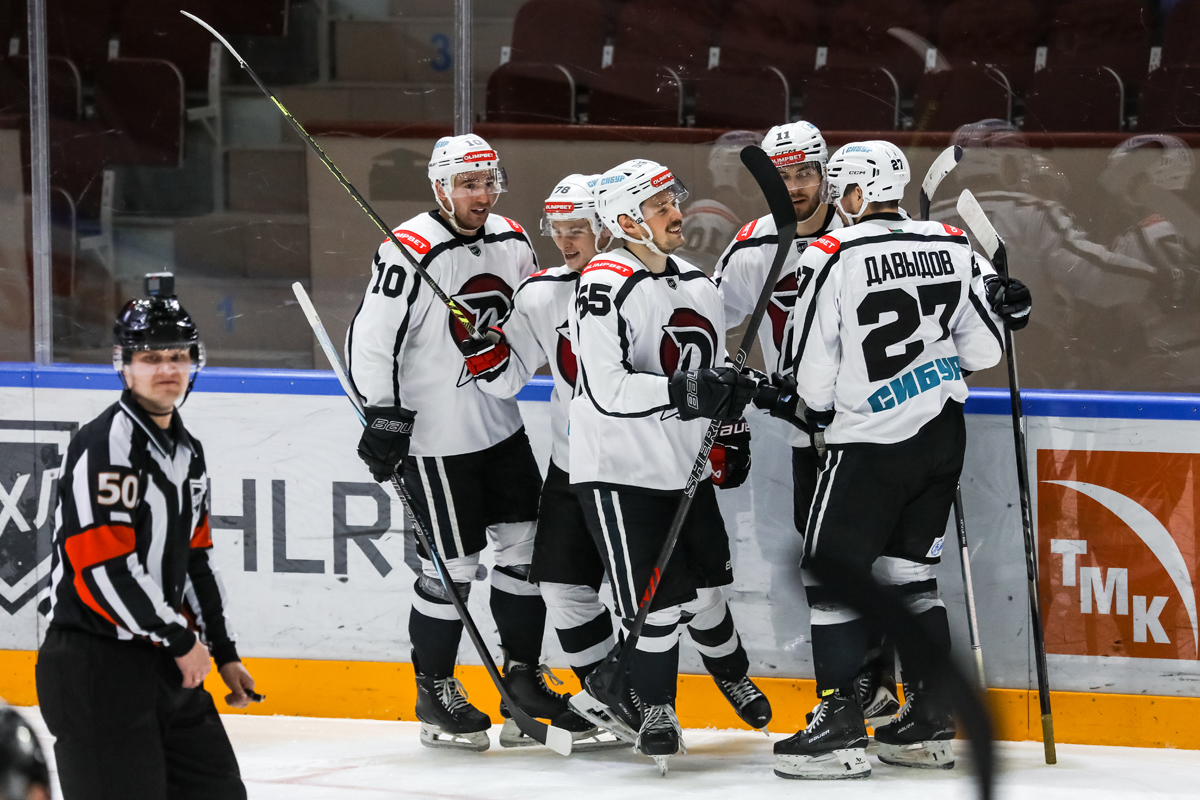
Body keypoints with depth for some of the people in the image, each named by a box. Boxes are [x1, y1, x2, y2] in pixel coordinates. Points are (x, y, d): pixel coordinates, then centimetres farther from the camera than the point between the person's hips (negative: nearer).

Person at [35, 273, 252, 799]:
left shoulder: (186, 451, 16)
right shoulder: (104, 444, -15)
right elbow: (103, 567, -21)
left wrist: (223, 652, 21)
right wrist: (180, 640, -14)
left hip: (166, 664, 9)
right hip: (96, 669, -9)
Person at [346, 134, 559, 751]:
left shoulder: (511, 242, 5)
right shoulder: (412, 252, -17)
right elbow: (371, 340, -16)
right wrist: (383, 417, -17)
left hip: (501, 426, 7)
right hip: (433, 434, -7)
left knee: (526, 545, 8)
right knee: (453, 563, -3)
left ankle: (522, 675, 21)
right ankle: (434, 691, 11)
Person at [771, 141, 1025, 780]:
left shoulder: (832, 259, -13)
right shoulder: (952, 249, 2)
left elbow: (815, 377, -9)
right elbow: (981, 352, 5)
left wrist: (821, 410, 12)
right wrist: (997, 309, 26)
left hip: (869, 444, -6)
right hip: (942, 437, 6)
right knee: (909, 572, 16)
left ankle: (840, 728, -6)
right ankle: (929, 723, 16)